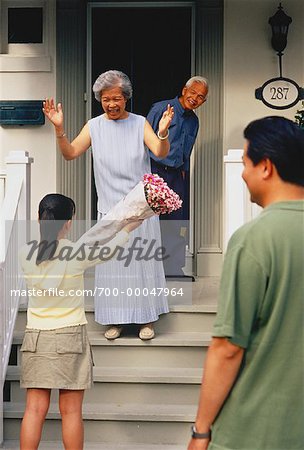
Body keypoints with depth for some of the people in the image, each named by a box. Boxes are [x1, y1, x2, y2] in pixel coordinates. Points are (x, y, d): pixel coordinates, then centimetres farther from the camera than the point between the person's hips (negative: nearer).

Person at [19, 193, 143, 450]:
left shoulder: (26, 254, -2)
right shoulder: (76, 254, -11)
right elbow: (110, 251, 8)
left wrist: (89, 240, 29)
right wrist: (129, 228, 25)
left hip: (36, 337, 3)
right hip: (70, 336, -3)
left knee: (35, 409, 3)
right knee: (71, 411, 5)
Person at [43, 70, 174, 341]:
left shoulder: (140, 123, -1)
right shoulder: (94, 127, 4)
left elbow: (161, 153, -11)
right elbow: (71, 153, 0)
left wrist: (163, 133, -32)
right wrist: (59, 128, -15)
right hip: (110, 208, 2)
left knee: (143, 259, 3)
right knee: (112, 262, 5)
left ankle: (147, 318, 14)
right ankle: (116, 319, 15)